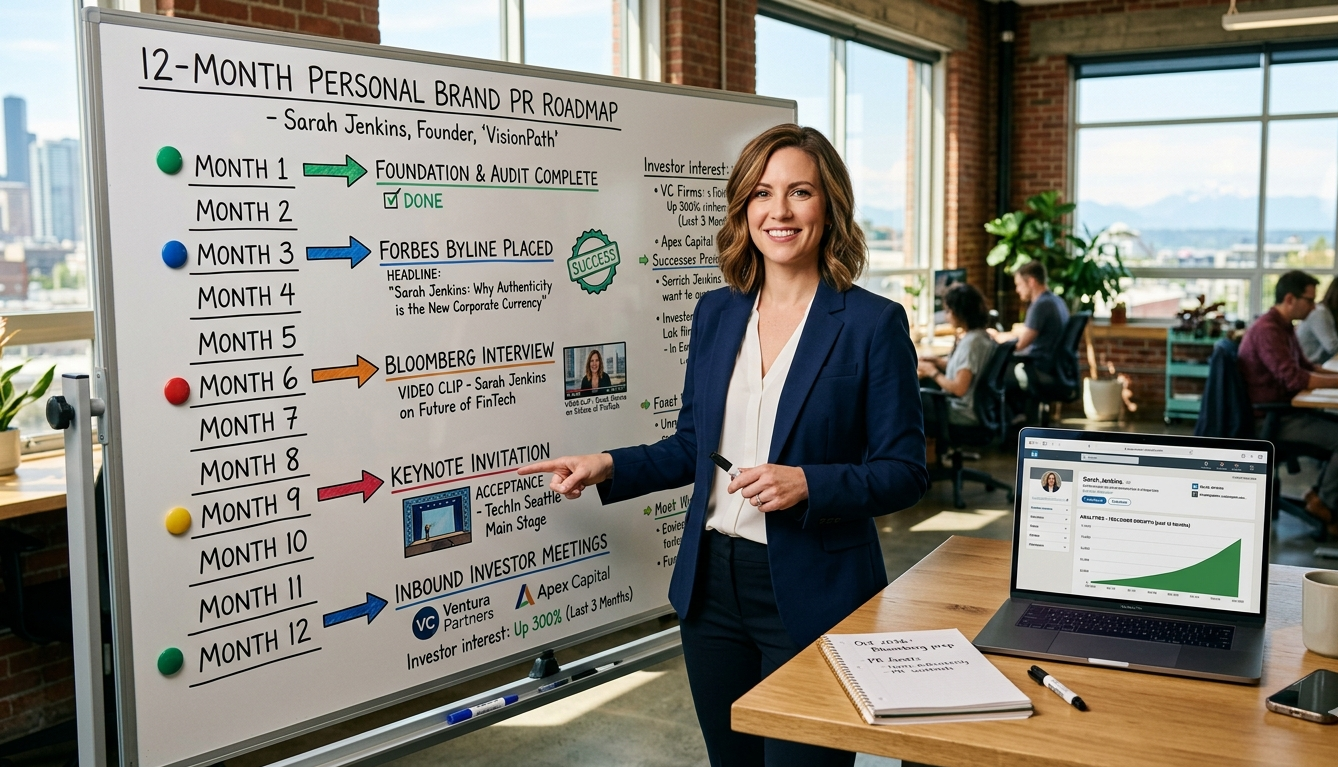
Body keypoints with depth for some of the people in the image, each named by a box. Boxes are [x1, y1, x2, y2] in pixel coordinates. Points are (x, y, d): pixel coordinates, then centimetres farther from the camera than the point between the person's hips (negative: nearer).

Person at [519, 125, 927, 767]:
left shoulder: (874, 323, -9)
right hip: (711, 584, 5)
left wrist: (805, 484, -23)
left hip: (811, 595, -5)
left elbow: (903, 472, -8)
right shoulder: (715, 312, 6)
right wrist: (608, 467, 1)